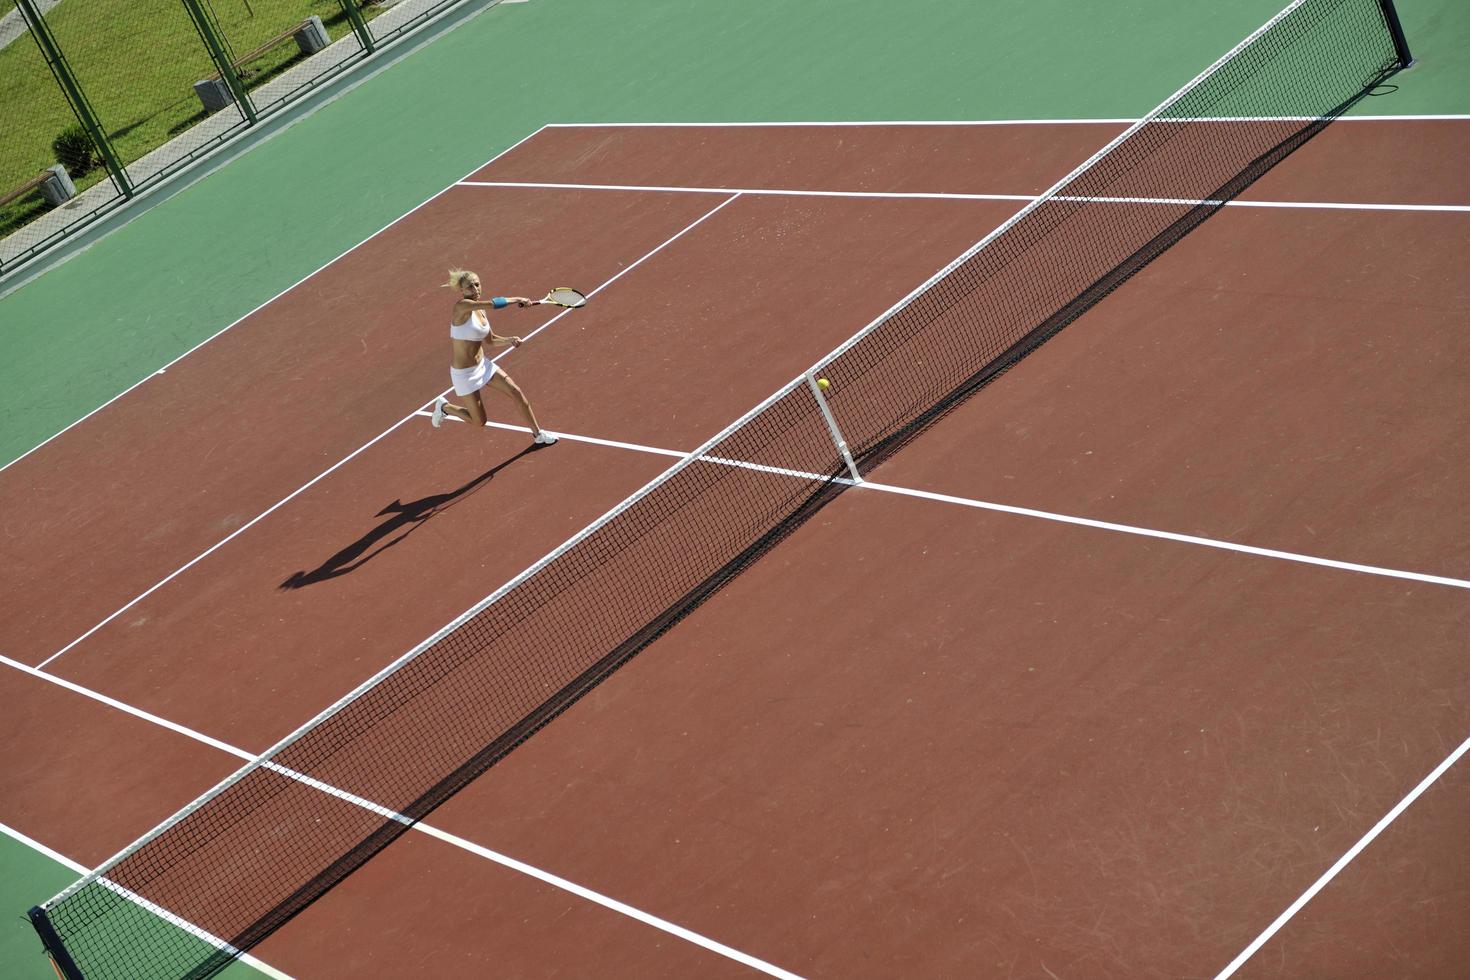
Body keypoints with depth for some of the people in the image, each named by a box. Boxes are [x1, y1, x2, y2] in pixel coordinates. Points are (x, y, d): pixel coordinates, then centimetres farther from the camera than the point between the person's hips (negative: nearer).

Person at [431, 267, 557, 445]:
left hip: (483, 365, 8)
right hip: (464, 373, -8)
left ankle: (538, 434, 22)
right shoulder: (461, 306, -24)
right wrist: (517, 299, -21)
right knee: (479, 421, 5)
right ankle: (444, 406, 30)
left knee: (517, 393, 4)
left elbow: (490, 341, 13)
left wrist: (509, 341, -5)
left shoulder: (481, 310, 2)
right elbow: (494, 304, -36)